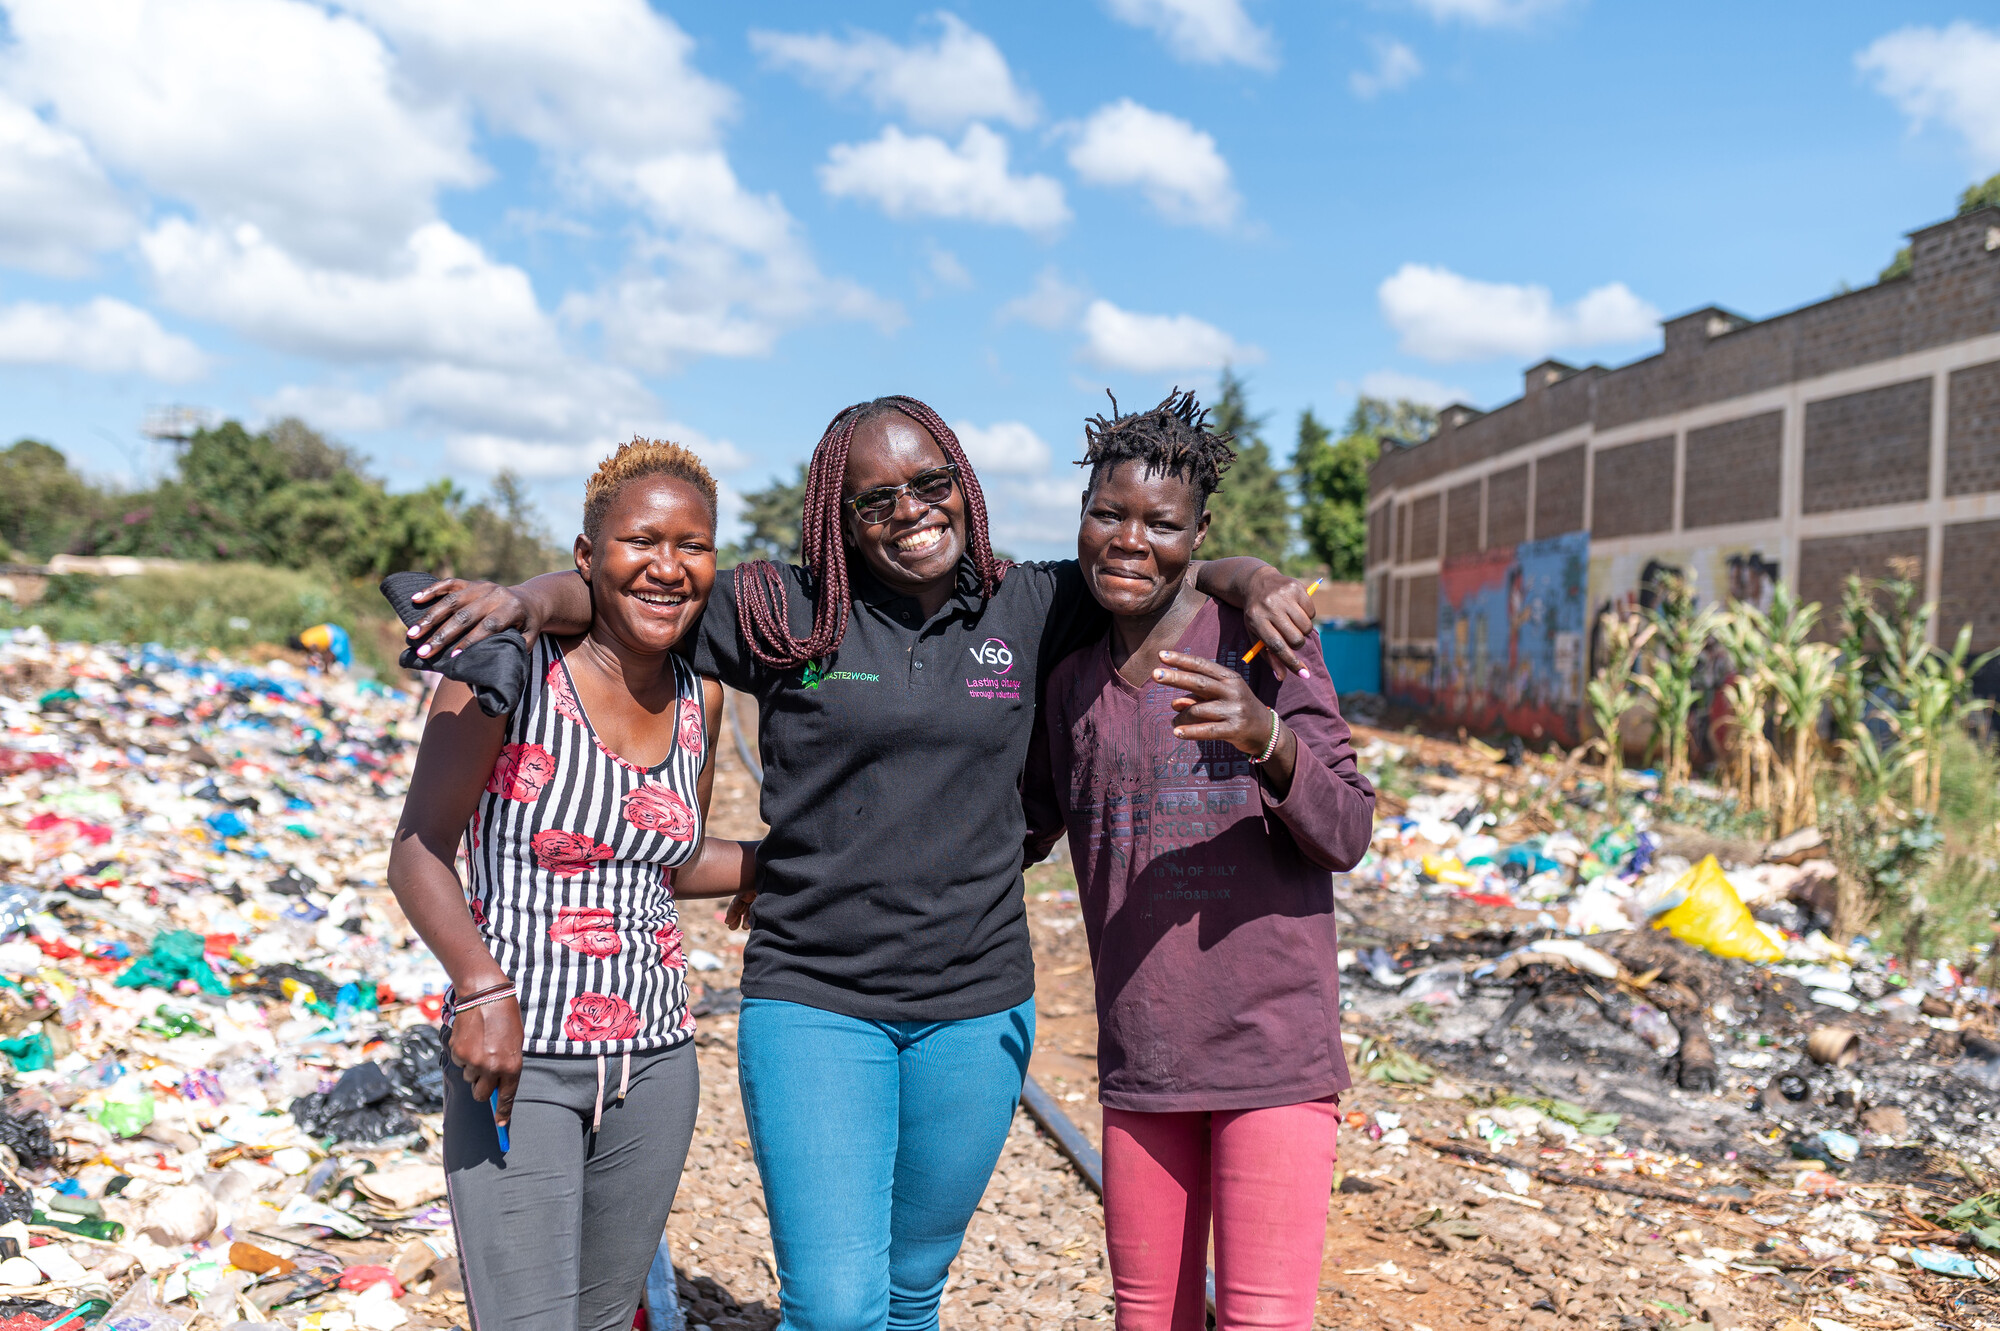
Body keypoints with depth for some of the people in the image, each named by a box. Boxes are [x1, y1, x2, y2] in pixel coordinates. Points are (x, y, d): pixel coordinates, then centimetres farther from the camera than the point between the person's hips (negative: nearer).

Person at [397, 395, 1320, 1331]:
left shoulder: (1024, 612, 3)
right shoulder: (786, 616, -4)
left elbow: (1171, 572, 11)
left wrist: (1256, 583, -8)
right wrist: (527, 598, -21)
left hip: (976, 1008, 3)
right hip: (813, 1003, -2)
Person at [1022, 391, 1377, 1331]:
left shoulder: (1261, 640, -5)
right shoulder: (1072, 682, 8)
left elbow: (1347, 837, -9)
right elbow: (1023, 831, 20)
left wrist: (1268, 736, -29)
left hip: (1272, 1050, -4)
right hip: (1138, 1060, 4)